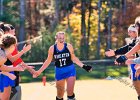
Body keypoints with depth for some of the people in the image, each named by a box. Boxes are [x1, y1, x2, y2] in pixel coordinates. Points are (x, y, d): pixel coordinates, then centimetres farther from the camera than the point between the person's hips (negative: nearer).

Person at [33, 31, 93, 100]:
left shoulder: (69, 46, -6)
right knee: (60, 94, 11)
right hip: (59, 71, 1)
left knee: (70, 92, -13)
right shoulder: (52, 48, -5)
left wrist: (83, 66, -2)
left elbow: (73, 58, 4)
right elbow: (48, 61, 5)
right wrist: (39, 71, 3)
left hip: (70, 70, -1)